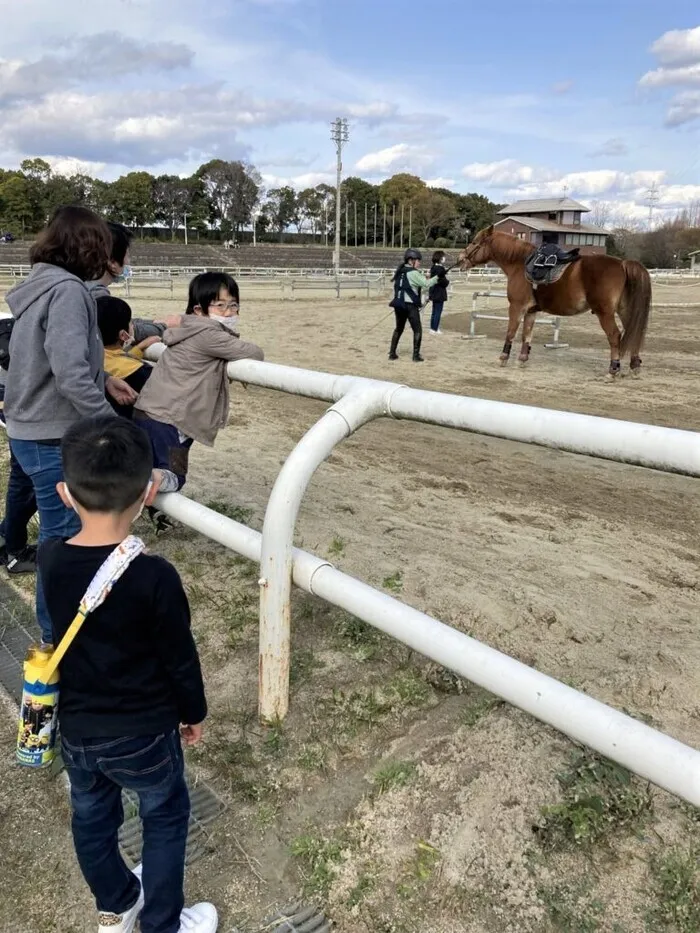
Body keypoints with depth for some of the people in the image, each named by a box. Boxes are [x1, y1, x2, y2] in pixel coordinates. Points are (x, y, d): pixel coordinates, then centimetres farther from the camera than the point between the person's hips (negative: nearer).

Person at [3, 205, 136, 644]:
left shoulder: (39, 285, 10)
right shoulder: (68, 290, -19)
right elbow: (70, 376, -28)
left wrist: (104, 378, 19)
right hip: (54, 438, -10)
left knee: (58, 533, 22)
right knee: (63, 538, 4)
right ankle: (58, 635, 21)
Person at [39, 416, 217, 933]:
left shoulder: (49, 559, -18)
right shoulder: (154, 576, -29)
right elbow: (180, 659, -14)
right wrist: (194, 713, -1)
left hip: (75, 729, 5)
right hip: (143, 733, -5)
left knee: (92, 817, 28)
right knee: (165, 818, 22)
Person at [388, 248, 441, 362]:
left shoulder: (400, 271, 12)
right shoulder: (413, 272, -12)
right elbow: (426, 284, -16)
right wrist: (437, 277, -3)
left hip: (399, 304, 8)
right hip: (410, 305, -7)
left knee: (398, 329, 19)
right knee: (417, 330, 1)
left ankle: (392, 353, 17)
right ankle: (416, 355, -2)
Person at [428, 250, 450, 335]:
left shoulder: (433, 267, 10)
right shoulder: (440, 269, -20)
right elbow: (443, 282, -23)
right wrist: (447, 281, -2)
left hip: (434, 293, 10)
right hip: (439, 294, -10)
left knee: (434, 312, 17)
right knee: (438, 312, -3)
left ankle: (432, 328, 25)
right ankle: (434, 329, -1)